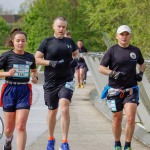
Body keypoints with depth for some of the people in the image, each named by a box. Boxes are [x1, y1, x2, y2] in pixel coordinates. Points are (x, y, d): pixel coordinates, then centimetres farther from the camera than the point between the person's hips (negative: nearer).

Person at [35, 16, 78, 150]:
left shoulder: (70, 42, 8)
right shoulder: (47, 42, 0)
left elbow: (76, 54, 24)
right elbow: (37, 59, -4)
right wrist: (51, 62, -18)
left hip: (66, 81, 0)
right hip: (51, 82, 0)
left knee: (65, 109, -18)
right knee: (52, 112, 12)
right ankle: (51, 139, 33)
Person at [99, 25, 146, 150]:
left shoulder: (135, 50, 8)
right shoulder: (112, 50, -2)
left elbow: (142, 64, 26)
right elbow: (101, 68, -2)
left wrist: (141, 73, 6)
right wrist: (113, 73, -18)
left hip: (131, 90, 1)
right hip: (115, 90, -1)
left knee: (131, 118, -11)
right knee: (117, 119, 9)